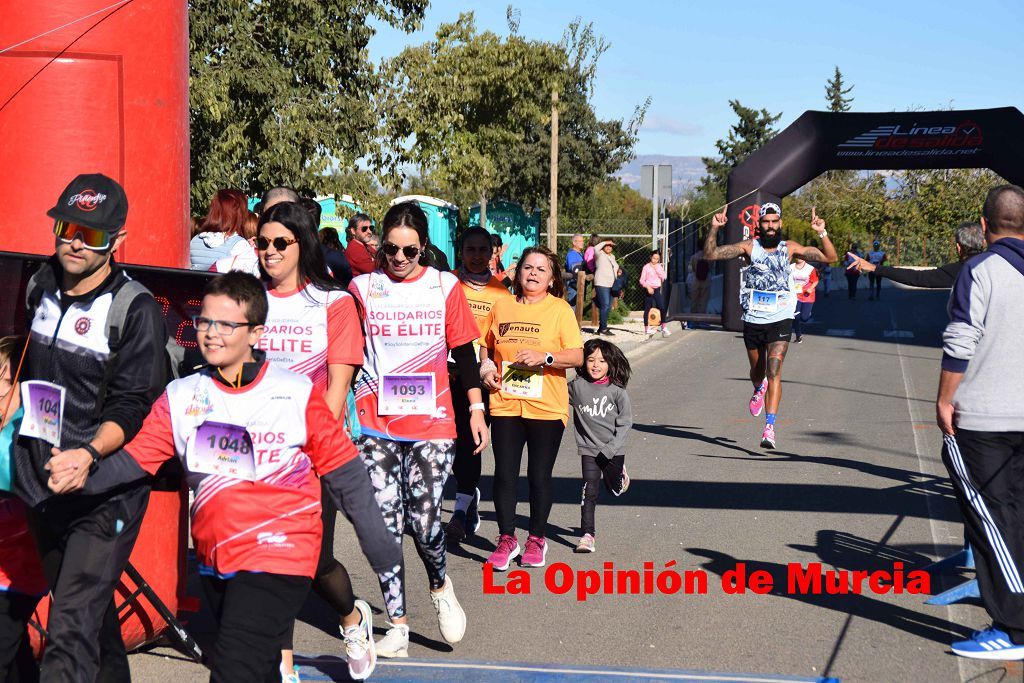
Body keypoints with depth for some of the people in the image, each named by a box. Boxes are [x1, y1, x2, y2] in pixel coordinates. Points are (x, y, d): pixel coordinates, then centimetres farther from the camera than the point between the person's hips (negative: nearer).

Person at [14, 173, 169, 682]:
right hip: (42, 485, 7)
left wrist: (88, 454, -33)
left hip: (107, 490, -7)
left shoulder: (136, 310, -14)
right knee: (91, 609, 20)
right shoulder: (41, 288, 7)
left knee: (71, 628, -16)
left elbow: (132, 406, -18)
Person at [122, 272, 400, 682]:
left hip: (279, 557, -5)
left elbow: (344, 474, -2)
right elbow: (133, 459, -4)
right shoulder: (181, 397, 3)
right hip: (214, 562, 5)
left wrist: (381, 549, 2)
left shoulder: (297, 393, -7)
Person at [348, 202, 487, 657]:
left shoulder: (445, 286, 4)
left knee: (423, 520, -9)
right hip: (375, 425, 1)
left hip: (432, 423, -1)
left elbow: (463, 353, 9)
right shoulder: (362, 288, 4)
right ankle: (398, 627, 10)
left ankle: (440, 586, 23)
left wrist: (476, 408, 7)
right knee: (386, 525, -1)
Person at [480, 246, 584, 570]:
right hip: (505, 404, 2)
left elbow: (577, 356, -6)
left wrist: (545, 357, -19)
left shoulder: (560, 309, -1)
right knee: (504, 475, 1)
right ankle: (507, 539, 15)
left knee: (539, 477, 5)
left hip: (546, 407, -2)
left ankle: (537, 540, 21)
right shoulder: (501, 306, 9)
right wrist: (486, 367, 4)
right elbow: (487, 345, 23)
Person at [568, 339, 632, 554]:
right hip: (589, 449, 0)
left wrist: (611, 447, -15)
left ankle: (620, 473, 51)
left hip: (613, 450, 0)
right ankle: (587, 534, 1)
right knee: (589, 491, -6)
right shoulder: (576, 386, -7)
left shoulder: (616, 390, -10)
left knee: (614, 489, 18)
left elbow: (625, 422, -9)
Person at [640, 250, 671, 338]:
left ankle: (664, 328, 3)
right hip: (649, 290, -4)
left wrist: (657, 269, -9)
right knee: (647, 309, 3)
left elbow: (664, 277, -2)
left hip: (657, 289, 4)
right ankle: (647, 329, 9)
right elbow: (642, 280, -5)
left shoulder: (660, 267, 10)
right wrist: (648, 287, -20)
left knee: (662, 308, -4)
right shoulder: (646, 267, -4)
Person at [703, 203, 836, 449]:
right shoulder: (749, 247, -1)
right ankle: (759, 389, 56)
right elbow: (711, 254, -6)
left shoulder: (789, 248, -1)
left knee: (774, 371, -16)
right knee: (757, 371, 19)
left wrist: (822, 233, -17)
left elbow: (829, 257, -2)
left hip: (780, 320, -2)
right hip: (752, 320, 2)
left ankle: (769, 427, -20)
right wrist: (714, 228, -20)